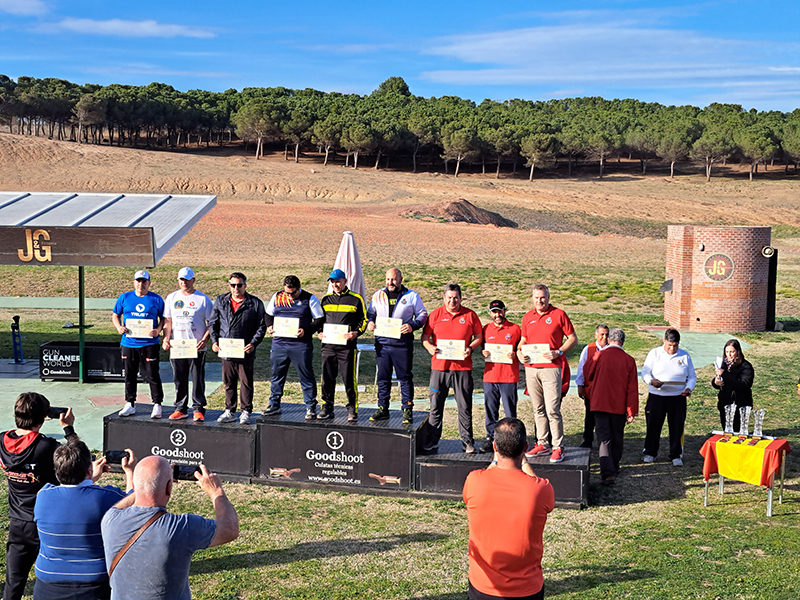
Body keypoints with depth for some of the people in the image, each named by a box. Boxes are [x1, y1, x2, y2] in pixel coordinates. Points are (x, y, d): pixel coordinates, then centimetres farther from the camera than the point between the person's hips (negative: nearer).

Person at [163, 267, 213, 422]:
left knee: (198, 379, 0)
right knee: (179, 379, 7)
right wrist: (166, 338, -2)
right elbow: (168, 320, 13)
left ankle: (198, 409, 8)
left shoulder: (203, 299, 1)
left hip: (197, 347, -3)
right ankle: (181, 408, 16)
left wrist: (205, 340, -12)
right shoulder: (171, 298, 12)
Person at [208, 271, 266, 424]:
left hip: (245, 351, -3)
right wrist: (214, 341, 2)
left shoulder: (255, 303, 0)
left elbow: (261, 326, 2)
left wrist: (253, 344, -10)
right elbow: (212, 322, 15)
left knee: (246, 383, 3)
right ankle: (229, 411, 21)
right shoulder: (220, 301, 9)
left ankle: (246, 412, 14)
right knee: (228, 383, 11)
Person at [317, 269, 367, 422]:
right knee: (327, 378, 5)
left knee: (349, 378, -3)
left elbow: (363, 319, 5)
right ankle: (327, 408, 15)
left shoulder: (356, 299, 3)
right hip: (328, 345, 4)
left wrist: (356, 332, -11)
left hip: (347, 346, -4)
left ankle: (352, 409, 8)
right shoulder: (326, 299, 14)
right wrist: (320, 332, 5)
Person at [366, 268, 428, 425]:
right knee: (383, 377, 8)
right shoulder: (378, 296, 14)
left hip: (402, 343, -3)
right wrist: (369, 322, -1)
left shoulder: (412, 296, 4)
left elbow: (422, 314, 5)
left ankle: (407, 411, 8)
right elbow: (370, 313, 21)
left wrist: (412, 326, -13)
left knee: (405, 378, 1)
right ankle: (382, 409, 17)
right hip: (382, 342, 3)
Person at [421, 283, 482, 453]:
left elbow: (479, 337, 9)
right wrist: (429, 347, -11)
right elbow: (425, 336, 9)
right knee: (436, 405, 5)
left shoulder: (470, 315, 5)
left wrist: (470, 348, -9)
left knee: (465, 406, 3)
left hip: (463, 368, -1)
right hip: (439, 366, 1)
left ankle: (467, 441, 12)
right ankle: (432, 440, 15)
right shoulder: (436, 314, 6)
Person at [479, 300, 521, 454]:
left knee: (510, 410, 0)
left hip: (509, 376, -3)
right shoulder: (486, 329, 11)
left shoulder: (515, 328, 3)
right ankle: (490, 437, 14)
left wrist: (515, 355, -11)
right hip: (490, 375, 3)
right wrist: (483, 353, -1)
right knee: (490, 408, 6)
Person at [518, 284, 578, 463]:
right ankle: (543, 445, 19)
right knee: (538, 409, 11)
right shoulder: (527, 317, 13)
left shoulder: (559, 314, -1)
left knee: (552, 410, -9)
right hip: (531, 368, 5)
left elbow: (573, 338, 1)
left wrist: (558, 352, -12)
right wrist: (520, 351, 3)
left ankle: (558, 447, -2)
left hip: (551, 367, -5)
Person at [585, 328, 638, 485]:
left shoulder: (598, 356, -6)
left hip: (600, 403, -1)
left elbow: (589, 376, 9)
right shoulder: (629, 360, -4)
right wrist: (631, 412, 2)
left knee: (604, 438, -3)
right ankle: (614, 467, 34)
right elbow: (632, 388, -3)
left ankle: (607, 473, -15)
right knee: (617, 437, 18)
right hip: (619, 406, 1)